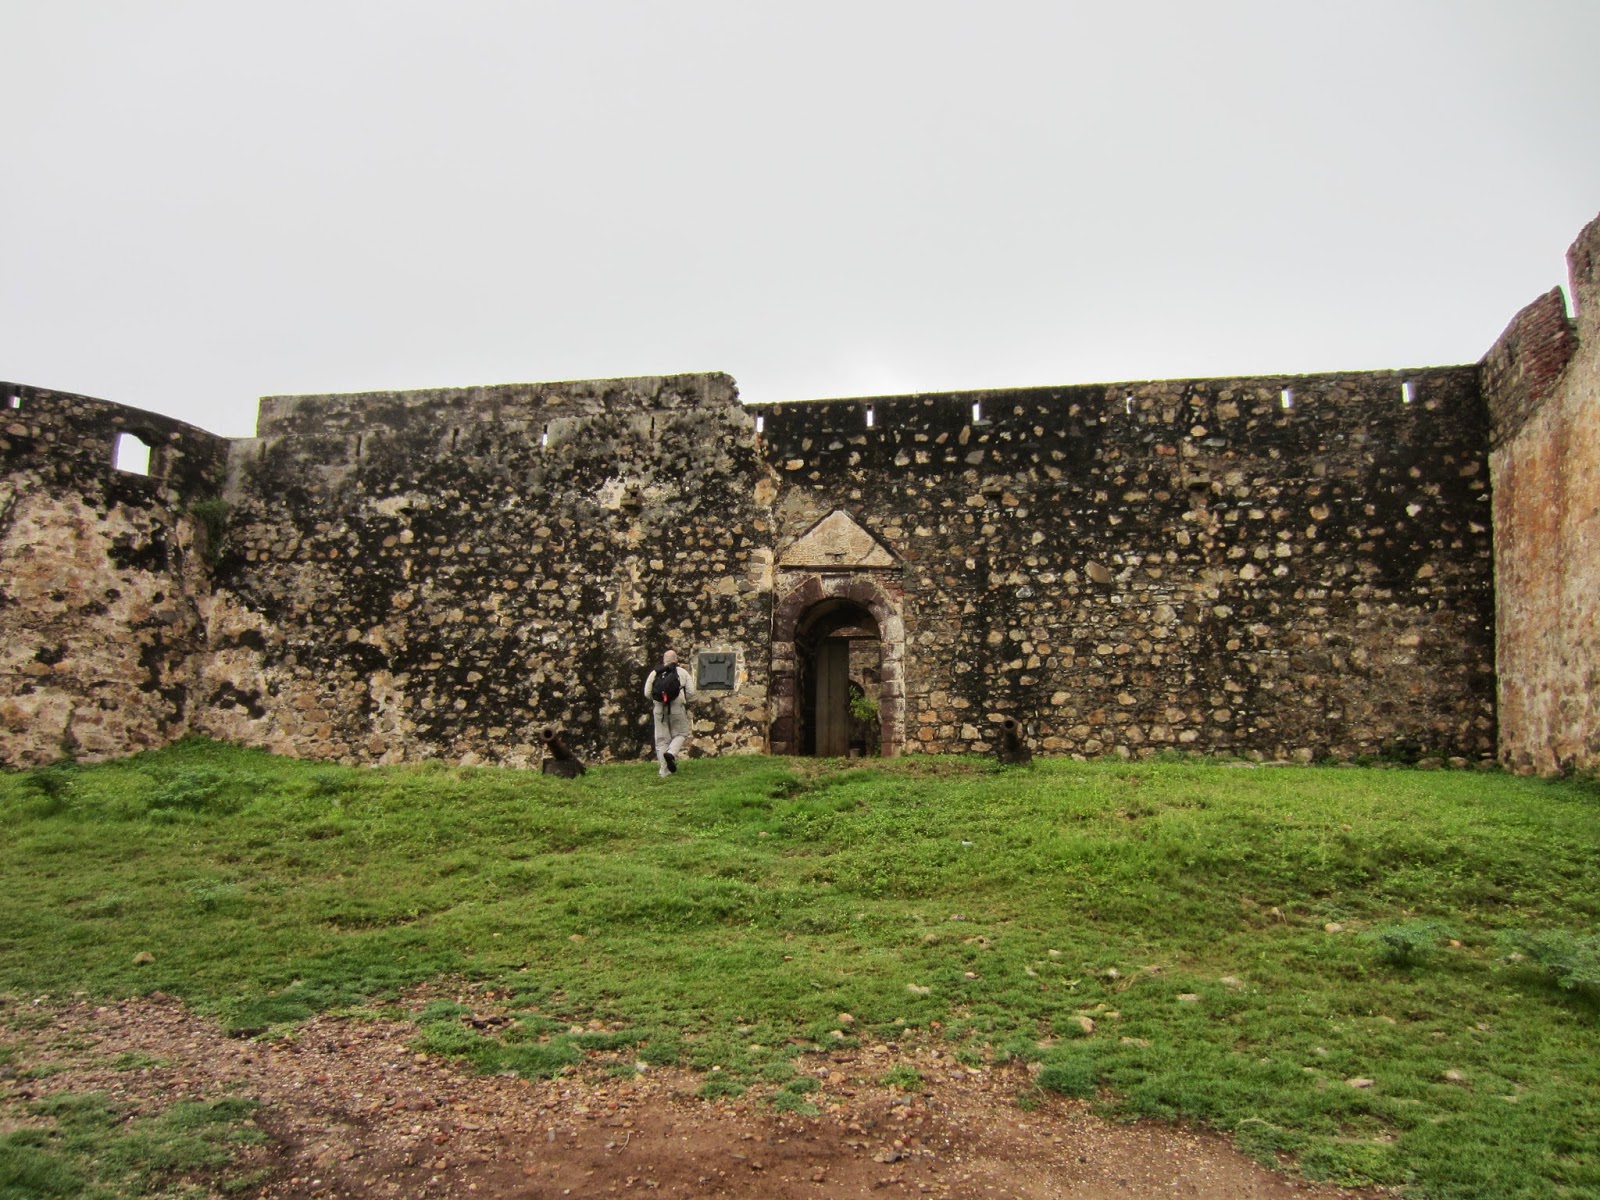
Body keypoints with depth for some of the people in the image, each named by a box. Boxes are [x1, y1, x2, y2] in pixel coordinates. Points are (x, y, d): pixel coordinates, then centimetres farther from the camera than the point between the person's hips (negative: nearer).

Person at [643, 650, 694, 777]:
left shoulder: (655, 673, 5)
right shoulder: (683, 672, 3)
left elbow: (647, 693, 1)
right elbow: (691, 691, -2)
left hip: (660, 708, 2)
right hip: (678, 708, -1)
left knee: (662, 739, 9)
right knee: (681, 734, 17)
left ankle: (664, 771, 6)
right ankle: (671, 753, -12)